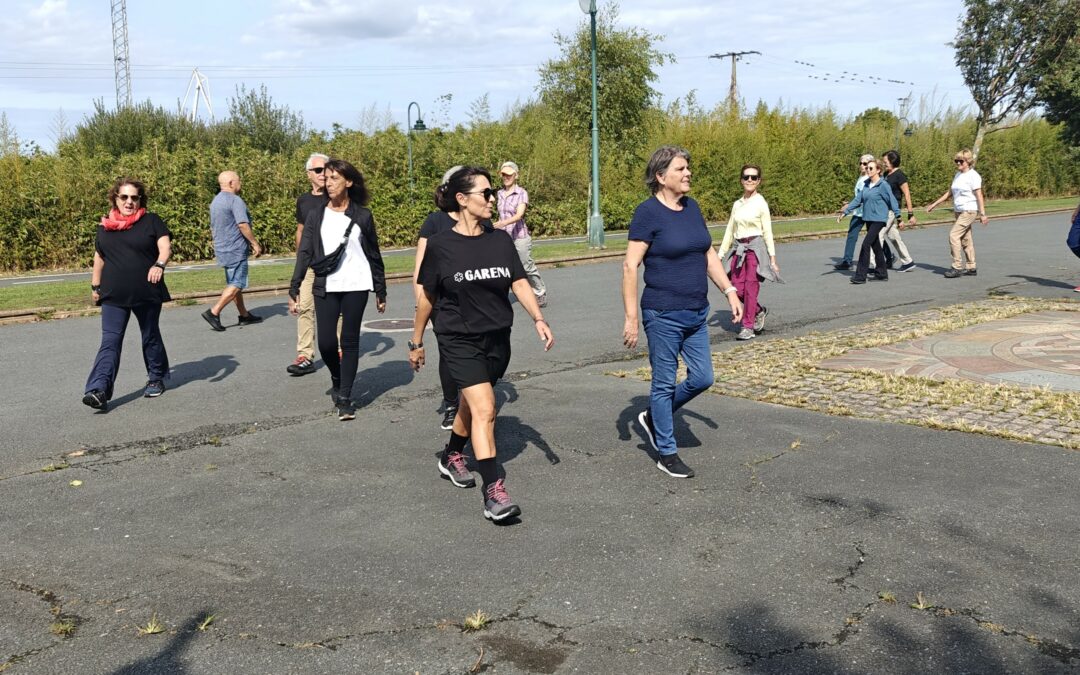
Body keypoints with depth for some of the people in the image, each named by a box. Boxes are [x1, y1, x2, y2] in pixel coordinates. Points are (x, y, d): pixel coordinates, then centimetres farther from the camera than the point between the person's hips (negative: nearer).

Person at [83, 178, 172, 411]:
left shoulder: (151, 221, 0)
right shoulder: (105, 226, 11)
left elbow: (165, 246, -12)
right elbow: (99, 258, 19)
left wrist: (159, 264, -31)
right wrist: (95, 286, 19)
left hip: (147, 294, -2)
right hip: (113, 296, 2)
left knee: (151, 337, 13)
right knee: (110, 342, -7)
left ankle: (156, 379, 31)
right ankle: (99, 390, -16)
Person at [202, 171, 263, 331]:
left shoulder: (215, 201, 16)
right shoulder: (235, 200, -14)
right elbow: (243, 225, -22)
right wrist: (255, 244, -14)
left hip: (222, 248, 10)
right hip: (235, 249, -10)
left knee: (233, 283, 13)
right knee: (237, 284, -7)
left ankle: (244, 315, 20)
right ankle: (214, 312, -13)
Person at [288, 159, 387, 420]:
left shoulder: (362, 216, 2)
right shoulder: (316, 215, 5)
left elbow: (374, 255, 7)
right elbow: (304, 254, 3)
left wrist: (381, 291, 8)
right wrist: (294, 290, -4)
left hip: (356, 286, -1)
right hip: (326, 288, 1)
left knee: (350, 341, 0)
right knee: (326, 342, -3)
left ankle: (345, 397, 8)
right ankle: (336, 379, 28)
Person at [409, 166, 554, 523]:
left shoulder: (500, 241, 2)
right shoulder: (440, 246, -8)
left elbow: (520, 283, -4)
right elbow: (426, 298, 0)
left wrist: (538, 319, -20)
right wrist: (417, 342, 7)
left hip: (497, 339, 5)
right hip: (459, 339, -4)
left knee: (472, 404, 17)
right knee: (484, 409, -16)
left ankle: (452, 457, 44)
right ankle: (493, 492, -15)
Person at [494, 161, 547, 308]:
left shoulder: (521, 193, -9)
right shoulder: (500, 194, 9)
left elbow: (519, 215, -23)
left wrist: (503, 223, -40)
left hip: (520, 237, -5)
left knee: (528, 268, 5)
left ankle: (541, 296, 24)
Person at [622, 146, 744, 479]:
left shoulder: (692, 208, 9)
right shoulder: (648, 212, -13)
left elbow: (709, 255, 17)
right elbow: (630, 266, -15)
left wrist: (730, 292, 11)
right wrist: (631, 317, -18)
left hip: (697, 313, 7)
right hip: (663, 316, -7)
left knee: (702, 378, 11)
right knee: (665, 383, 4)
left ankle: (653, 417, 32)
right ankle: (667, 454, 18)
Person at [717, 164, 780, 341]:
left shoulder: (761, 203, -3)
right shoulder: (737, 204, 11)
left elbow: (767, 232, -2)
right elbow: (730, 231, 16)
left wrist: (772, 258, -4)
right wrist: (720, 254, 13)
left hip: (755, 247, -5)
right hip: (738, 248, 5)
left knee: (750, 288, -5)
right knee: (738, 288, -1)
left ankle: (748, 327, 4)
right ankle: (759, 312, 25)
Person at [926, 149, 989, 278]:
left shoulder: (973, 176, -11)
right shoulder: (958, 175, 13)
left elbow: (979, 196, -14)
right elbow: (949, 192, 20)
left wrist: (982, 214, -17)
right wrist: (934, 204, 18)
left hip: (969, 211, -8)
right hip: (959, 211, 8)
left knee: (954, 235, -15)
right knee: (965, 239, 10)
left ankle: (957, 267, -12)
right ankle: (971, 268, 16)